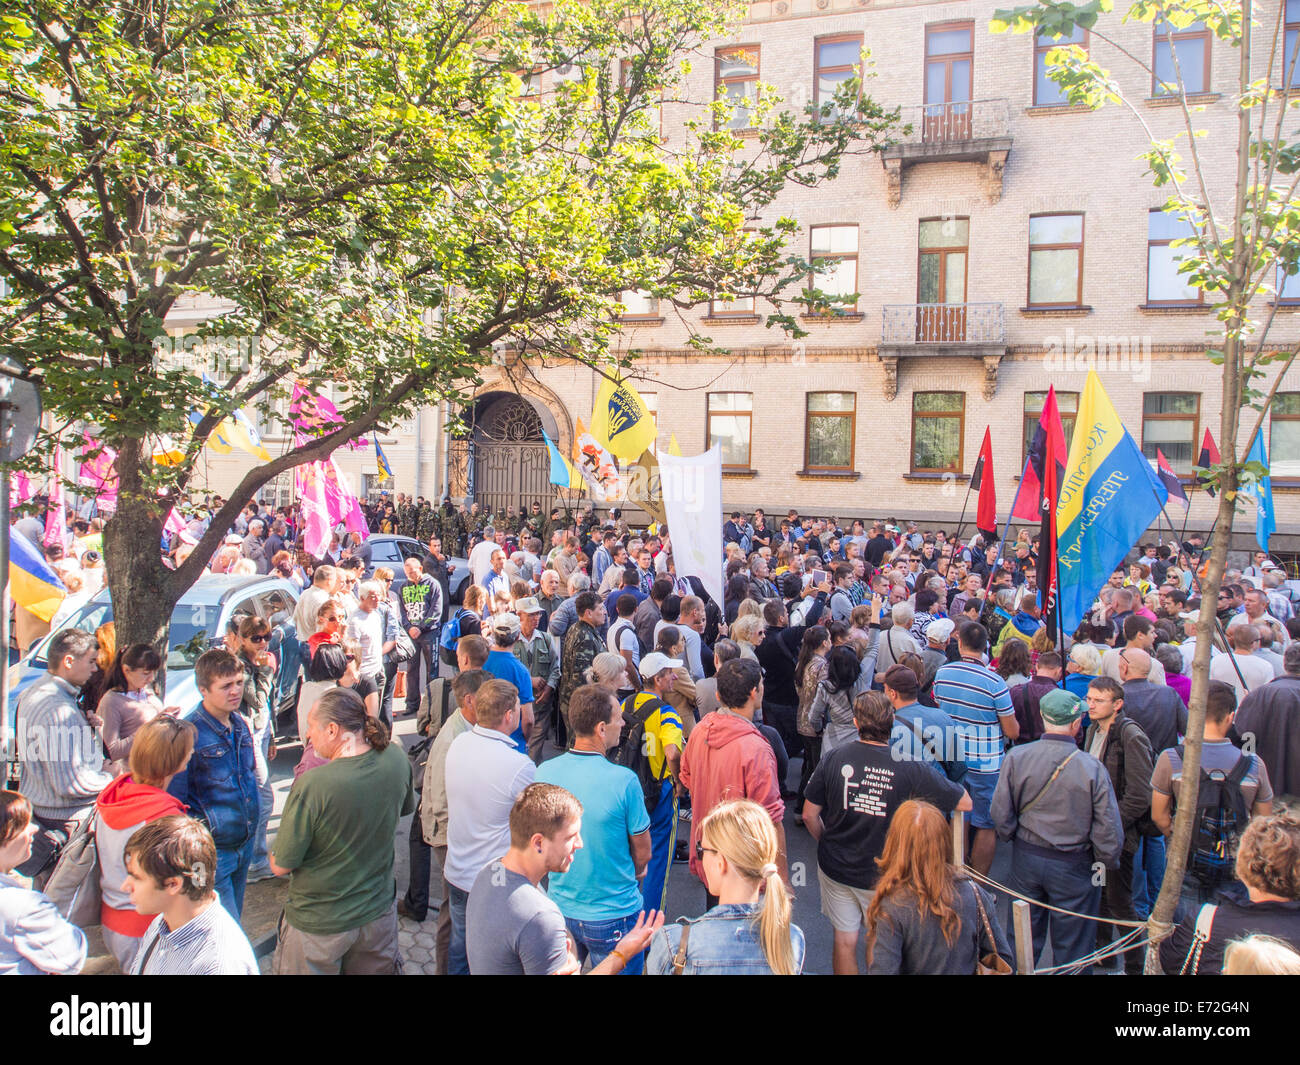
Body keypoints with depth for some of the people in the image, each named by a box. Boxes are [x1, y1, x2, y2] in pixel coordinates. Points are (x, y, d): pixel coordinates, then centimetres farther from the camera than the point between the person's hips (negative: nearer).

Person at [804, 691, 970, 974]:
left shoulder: (833, 759, -14)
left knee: (844, 939, 17)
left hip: (836, 868, 2)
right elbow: (965, 803, -11)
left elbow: (809, 815, -5)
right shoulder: (910, 768, -21)